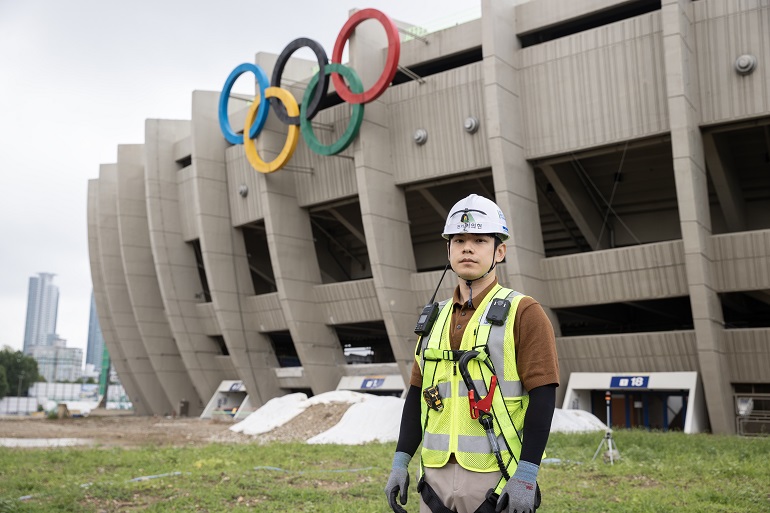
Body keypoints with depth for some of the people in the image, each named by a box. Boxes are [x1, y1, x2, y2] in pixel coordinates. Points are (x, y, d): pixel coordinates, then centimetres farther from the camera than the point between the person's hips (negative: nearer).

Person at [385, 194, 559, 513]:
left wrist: (526, 475, -17)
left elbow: (542, 396, -11)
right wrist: (400, 462, 9)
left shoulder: (523, 313, -6)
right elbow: (417, 395, 14)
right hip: (436, 477, 5)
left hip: (496, 481, -5)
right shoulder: (434, 319, 12)